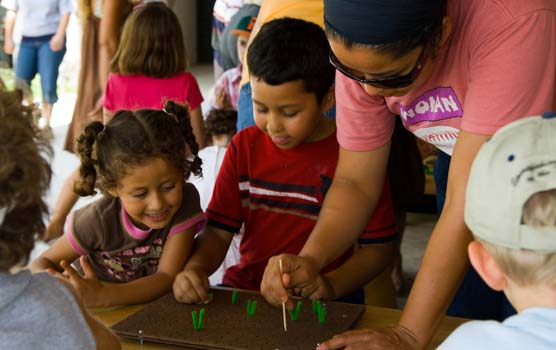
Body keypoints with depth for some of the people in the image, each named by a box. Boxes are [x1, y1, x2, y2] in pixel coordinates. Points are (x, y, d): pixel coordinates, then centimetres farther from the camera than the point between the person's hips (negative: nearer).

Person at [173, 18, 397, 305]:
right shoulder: (244, 147, 7)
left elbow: (379, 247, -3)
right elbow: (219, 231, 6)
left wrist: (332, 285, -19)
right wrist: (195, 268, -15)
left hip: (321, 302, -2)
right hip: (245, 288, 2)